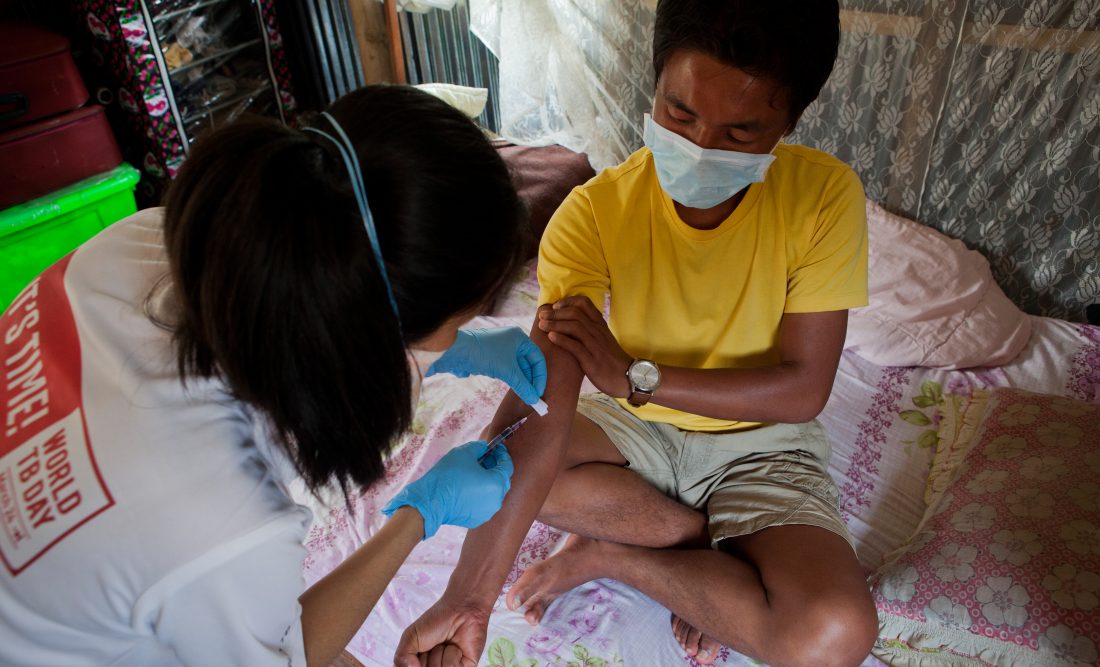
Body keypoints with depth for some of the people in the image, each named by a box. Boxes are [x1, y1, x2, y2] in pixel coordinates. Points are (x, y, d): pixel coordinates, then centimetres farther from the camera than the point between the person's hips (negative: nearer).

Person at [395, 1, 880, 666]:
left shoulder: (825, 195, -19)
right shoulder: (595, 212, -21)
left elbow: (804, 389, -16)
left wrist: (634, 376, -24)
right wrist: (470, 597, -37)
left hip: (762, 439, -1)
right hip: (637, 425, 2)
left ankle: (605, 553, -5)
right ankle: (710, 544, -6)